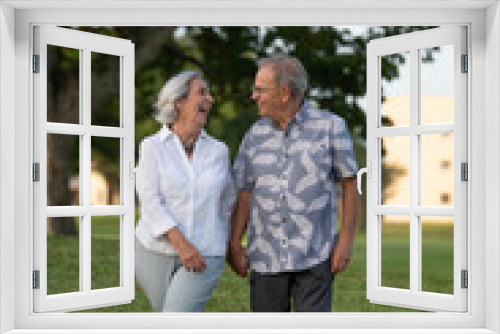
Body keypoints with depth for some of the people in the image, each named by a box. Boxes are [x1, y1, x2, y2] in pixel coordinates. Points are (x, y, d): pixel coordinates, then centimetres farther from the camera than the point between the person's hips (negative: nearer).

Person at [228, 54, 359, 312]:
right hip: (268, 255, 3)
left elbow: (349, 184, -3)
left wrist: (346, 240, -9)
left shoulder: (330, 126, -7)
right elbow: (244, 194, 4)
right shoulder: (255, 135, 3)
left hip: (314, 254, -3)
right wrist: (234, 246, -5)